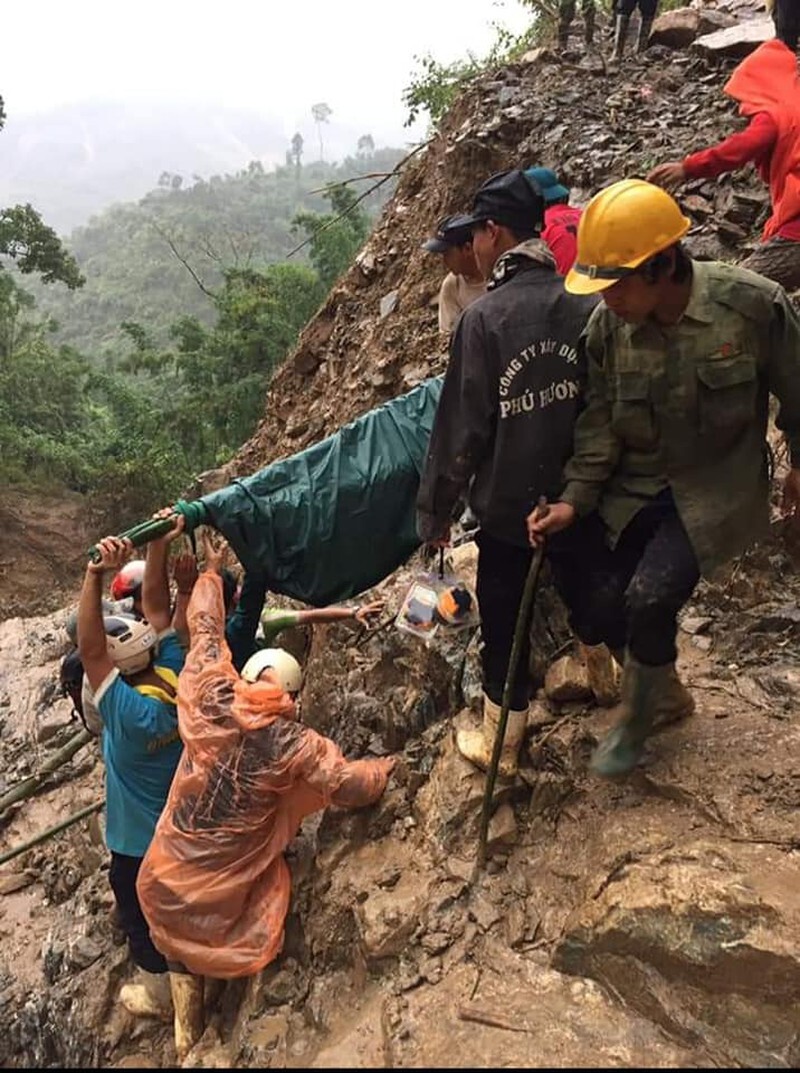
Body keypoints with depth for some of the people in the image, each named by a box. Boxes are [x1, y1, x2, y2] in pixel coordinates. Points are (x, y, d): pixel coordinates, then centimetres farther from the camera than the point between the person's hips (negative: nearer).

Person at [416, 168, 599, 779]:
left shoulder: (485, 317, -19)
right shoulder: (587, 306, -6)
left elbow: (461, 429, -16)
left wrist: (436, 513, -5)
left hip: (509, 503, -4)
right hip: (581, 495, 5)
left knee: (504, 622, 12)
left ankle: (501, 743, 28)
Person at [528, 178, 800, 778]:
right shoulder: (607, 324, -10)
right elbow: (599, 422, -4)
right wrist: (574, 501, -12)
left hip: (715, 488, -4)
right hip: (634, 487, 4)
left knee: (650, 596, -22)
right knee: (590, 604, -2)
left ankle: (637, 719, 11)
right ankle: (668, 695, 30)